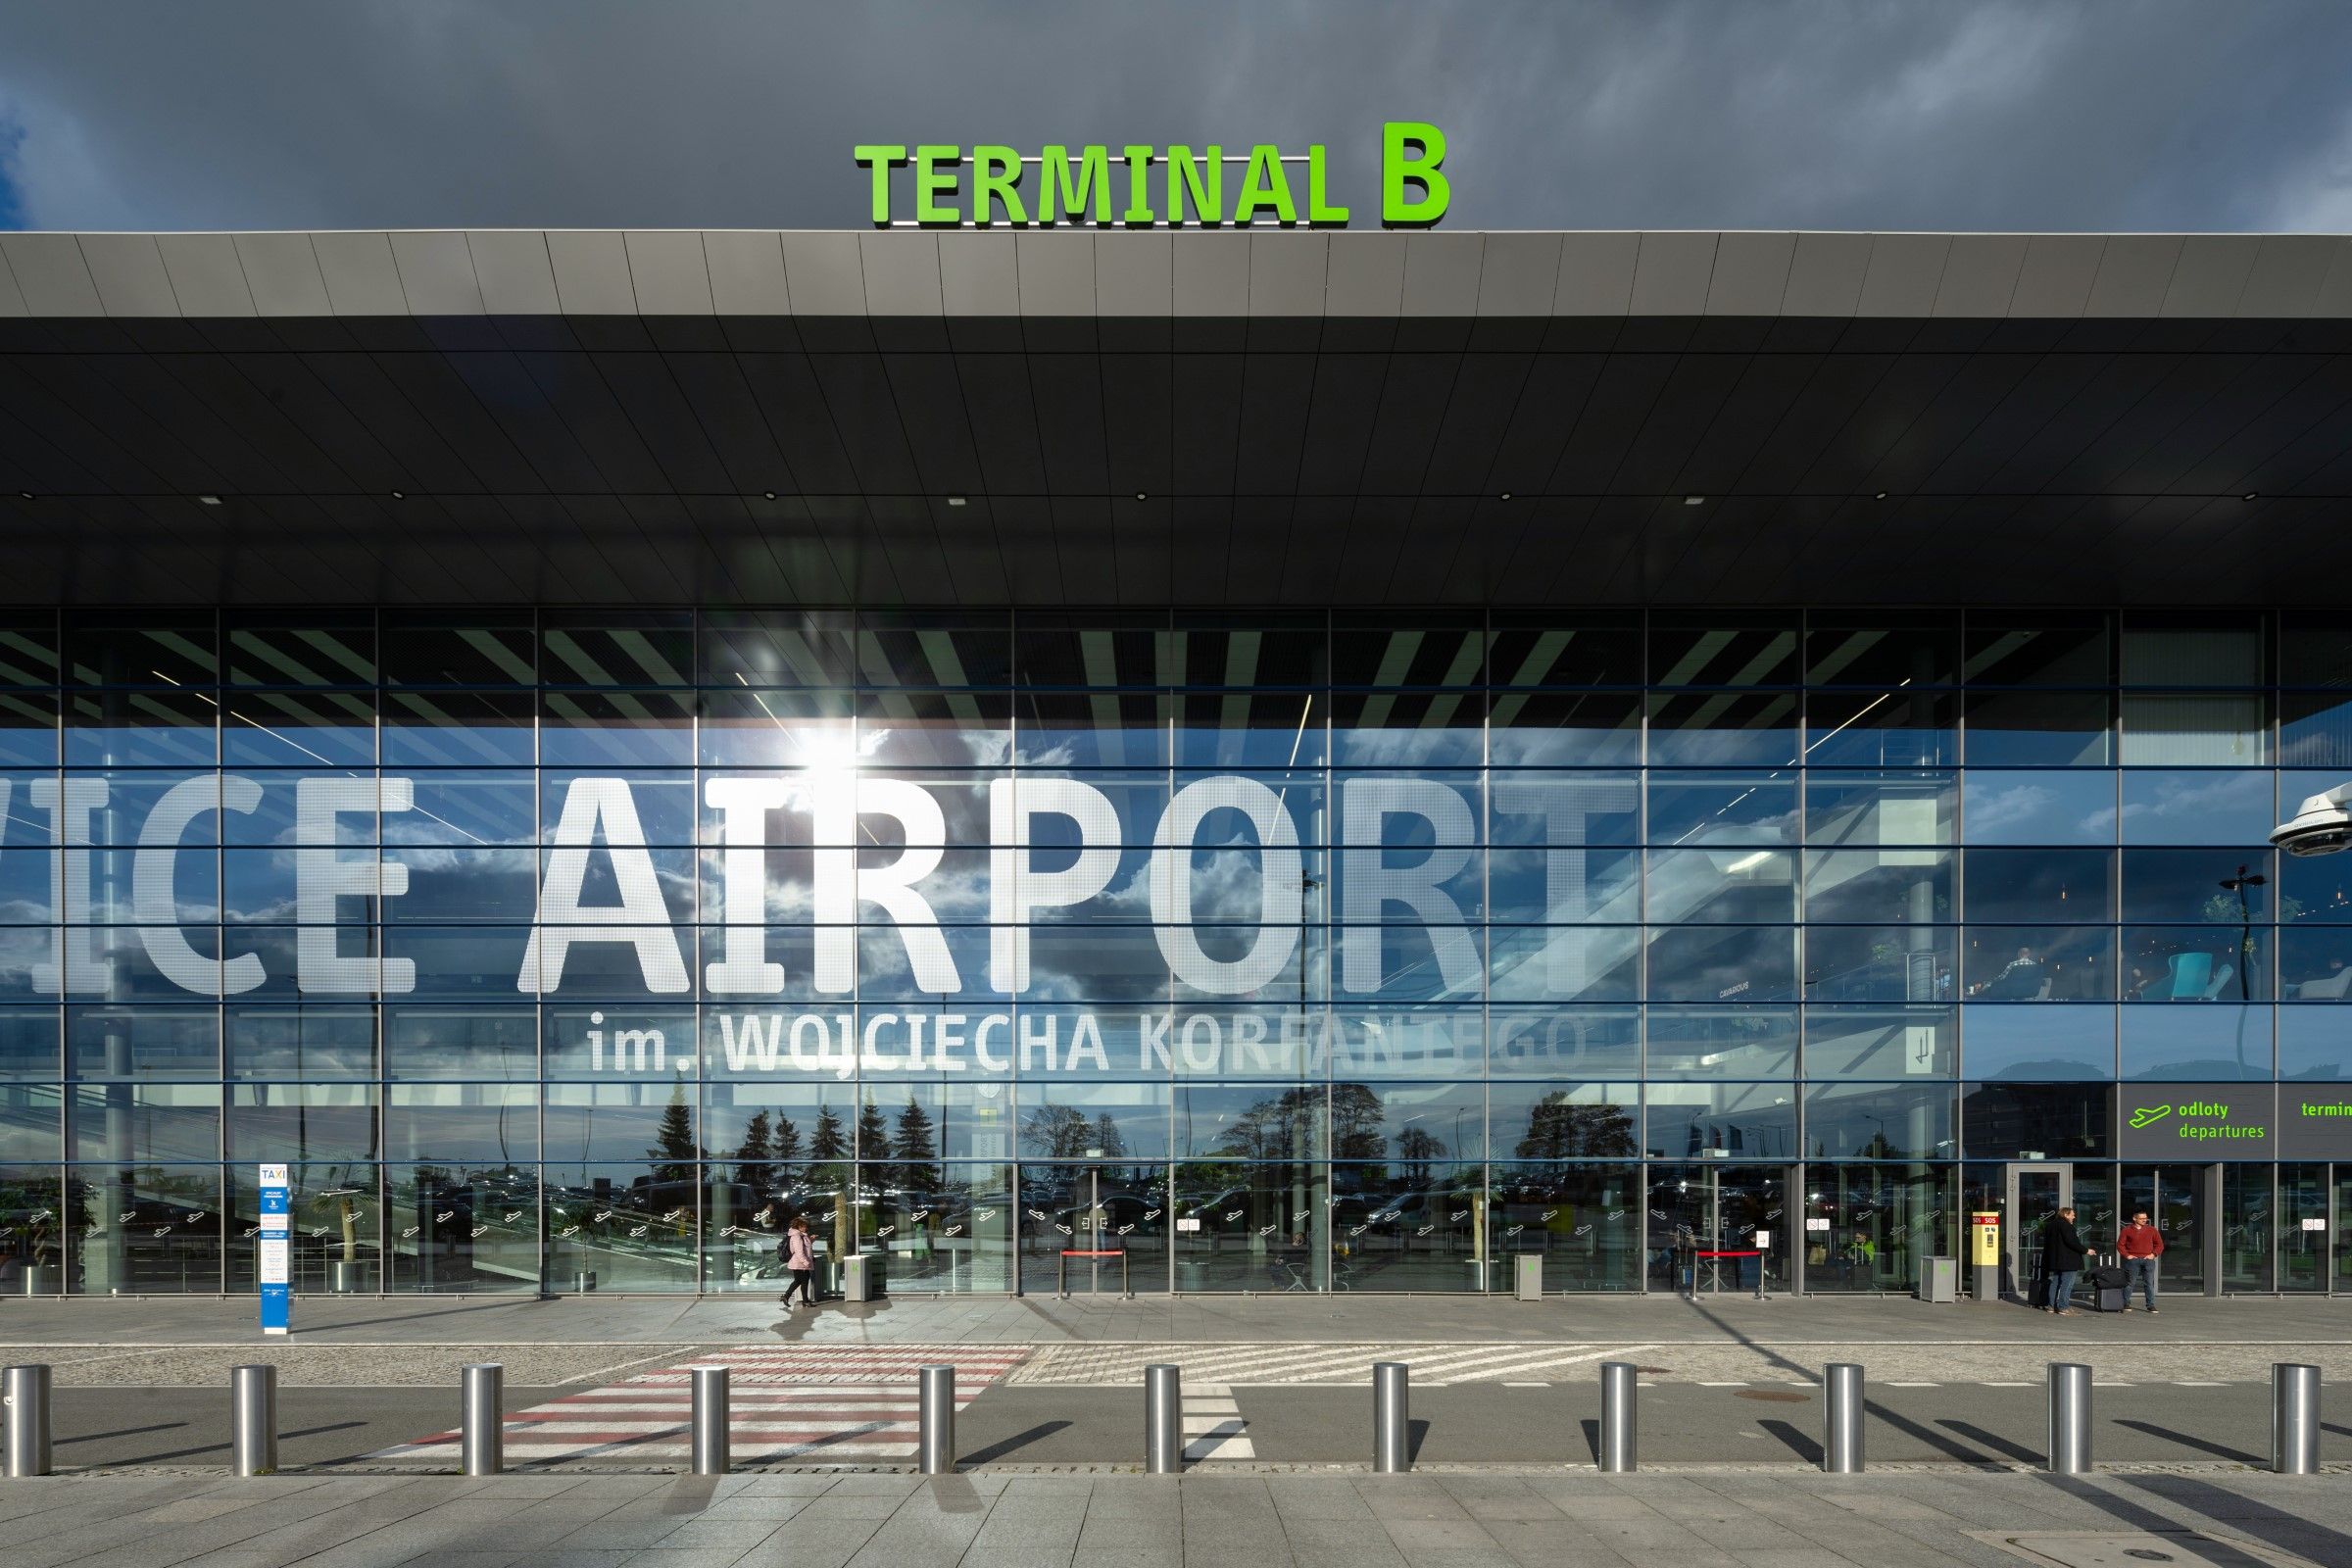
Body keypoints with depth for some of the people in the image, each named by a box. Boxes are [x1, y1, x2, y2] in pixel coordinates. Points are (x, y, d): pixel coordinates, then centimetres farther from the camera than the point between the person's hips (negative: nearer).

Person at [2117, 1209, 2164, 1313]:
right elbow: (2120, 1244, 5)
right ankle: (2126, 1304, 8)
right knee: (2130, 1282, 1)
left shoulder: (2152, 1230, 9)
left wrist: (2154, 1254, 0)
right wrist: (2126, 1255, -5)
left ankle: (2151, 1305, 3)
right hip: (2133, 1260, -1)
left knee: (2149, 1283, -1)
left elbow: (2159, 1244, 13)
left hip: (2148, 1260, 1)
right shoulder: (2126, 1230, 4)